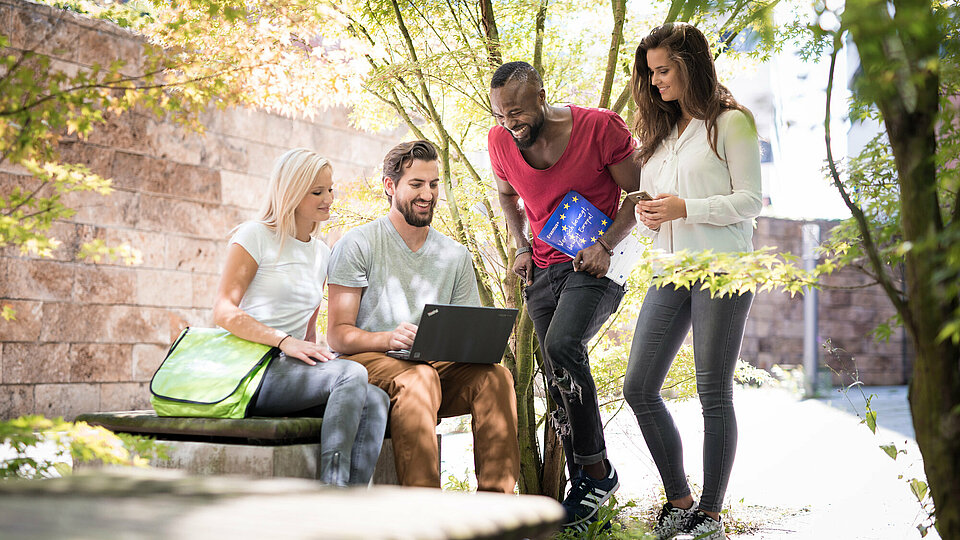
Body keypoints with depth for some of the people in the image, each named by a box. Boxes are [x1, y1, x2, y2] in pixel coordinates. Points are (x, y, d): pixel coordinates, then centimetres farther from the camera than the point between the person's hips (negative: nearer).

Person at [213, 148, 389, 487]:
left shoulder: (321, 253, 21)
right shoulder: (255, 236, 2)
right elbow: (224, 311, -8)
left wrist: (315, 354, 2)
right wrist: (285, 341, -20)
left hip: (294, 370, 6)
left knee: (375, 400, -22)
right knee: (352, 373, -30)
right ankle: (331, 492, -31)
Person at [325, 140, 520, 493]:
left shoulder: (455, 256, 16)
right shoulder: (358, 245, 1)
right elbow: (338, 334, -6)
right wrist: (389, 338, -26)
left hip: (436, 364, 5)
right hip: (366, 361, -4)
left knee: (494, 375, -25)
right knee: (418, 378, -37)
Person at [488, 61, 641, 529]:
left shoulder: (601, 126, -15)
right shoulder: (500, 141, -1)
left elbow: (638, 194, -6)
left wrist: (606, 245, -19)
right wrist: (522, 247, 5)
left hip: (596, 264, -5)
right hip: (543, 270, 6)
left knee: (561, 344, -29)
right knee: (561, 382, 5)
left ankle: (597, 471, -15)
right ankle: (581, 487, 18)